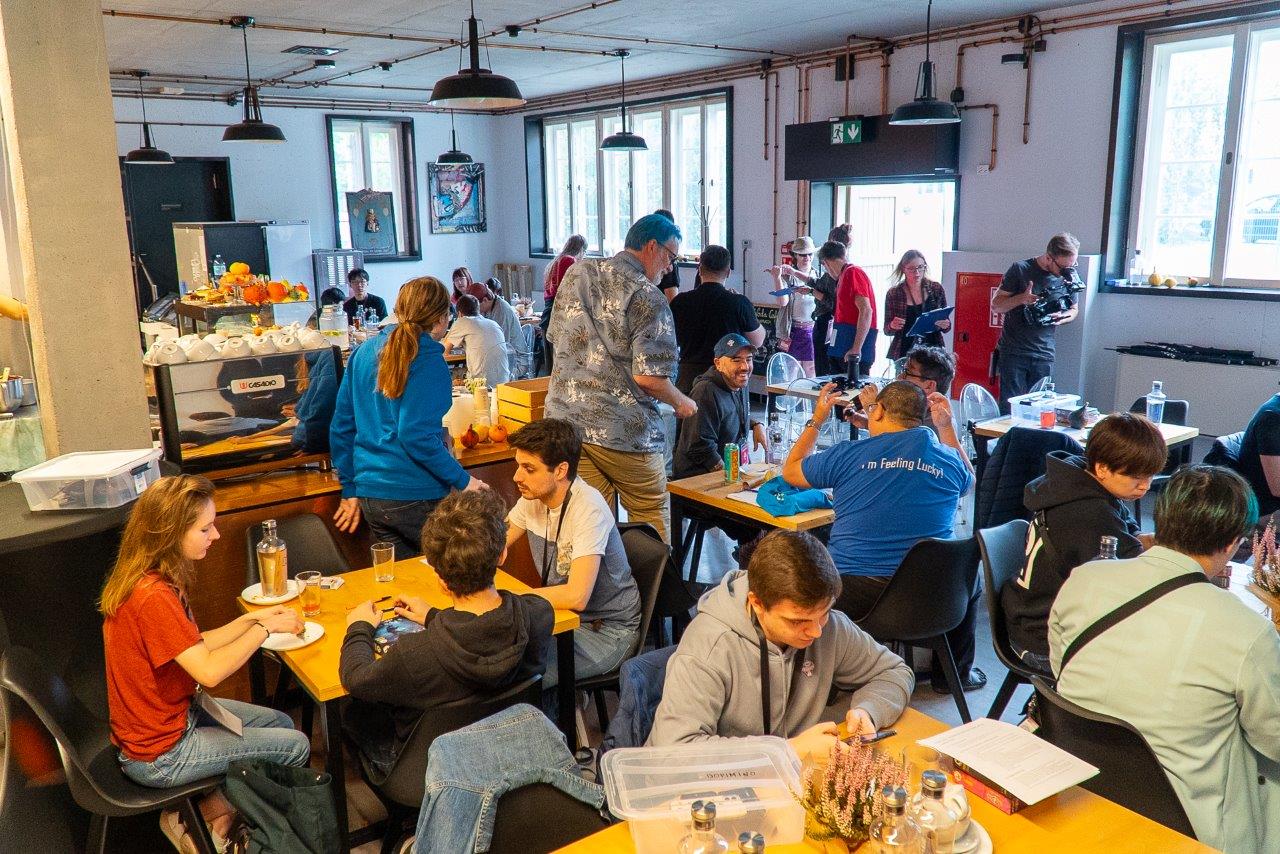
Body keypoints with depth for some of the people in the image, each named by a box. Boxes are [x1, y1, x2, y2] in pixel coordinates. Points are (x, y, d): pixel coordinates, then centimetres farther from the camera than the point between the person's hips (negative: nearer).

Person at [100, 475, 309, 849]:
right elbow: (209, 671, -29)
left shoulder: (150, 579, 0)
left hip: (176, 713, 9)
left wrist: (251, 619, -3)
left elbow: (195, 648, 6)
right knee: (295, 746, -2)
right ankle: (209, 814, 16)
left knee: (281, 723, 15)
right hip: (159, 753, -9)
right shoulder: (153, 597, -31)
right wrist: (266, 628, -19)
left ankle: (213, 805, 15)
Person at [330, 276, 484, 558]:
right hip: (415, 498, -7)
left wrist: (350, 490, 17)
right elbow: (416, 436, -21)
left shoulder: (363, 352, 9)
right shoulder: (428, 361, -12)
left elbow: (342, 426, 11)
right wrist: (463, 481, -13)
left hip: (369, 496, 7)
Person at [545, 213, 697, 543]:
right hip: (624, 429, -6)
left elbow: (555, 336, 18)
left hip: (566, 419, 6)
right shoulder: (648, 299, -13)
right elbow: (648, 376, -18)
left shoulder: (576, 274, 7)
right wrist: (681, 403, 0)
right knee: (652, 520, 12)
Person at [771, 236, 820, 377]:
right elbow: (783, 301, -11)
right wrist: (776, 277, -20)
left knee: (812, 373, 5)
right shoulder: (787, 275, 0)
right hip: (793, 331, -3)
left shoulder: (818, 275, 10)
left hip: (814, 329, 3)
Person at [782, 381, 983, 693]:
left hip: (851, 600, -2)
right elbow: (968, 480, 27)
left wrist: (817, 419, 20)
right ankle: (954, 673, 44)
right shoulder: (949, 460, 1)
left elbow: (790, 471, 11)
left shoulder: (849, 454, -7)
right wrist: (946, 427, 26)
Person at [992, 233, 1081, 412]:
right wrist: (1021, 299, -20)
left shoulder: (1068, 276, 6)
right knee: (1010, 408, -4)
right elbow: (995, 305, -1)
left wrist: (1061, 317, -3)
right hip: (1014, 352, -3)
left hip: (1044, 355, 3)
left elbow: (1074, 309, 20)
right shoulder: (1020, 270, -5)